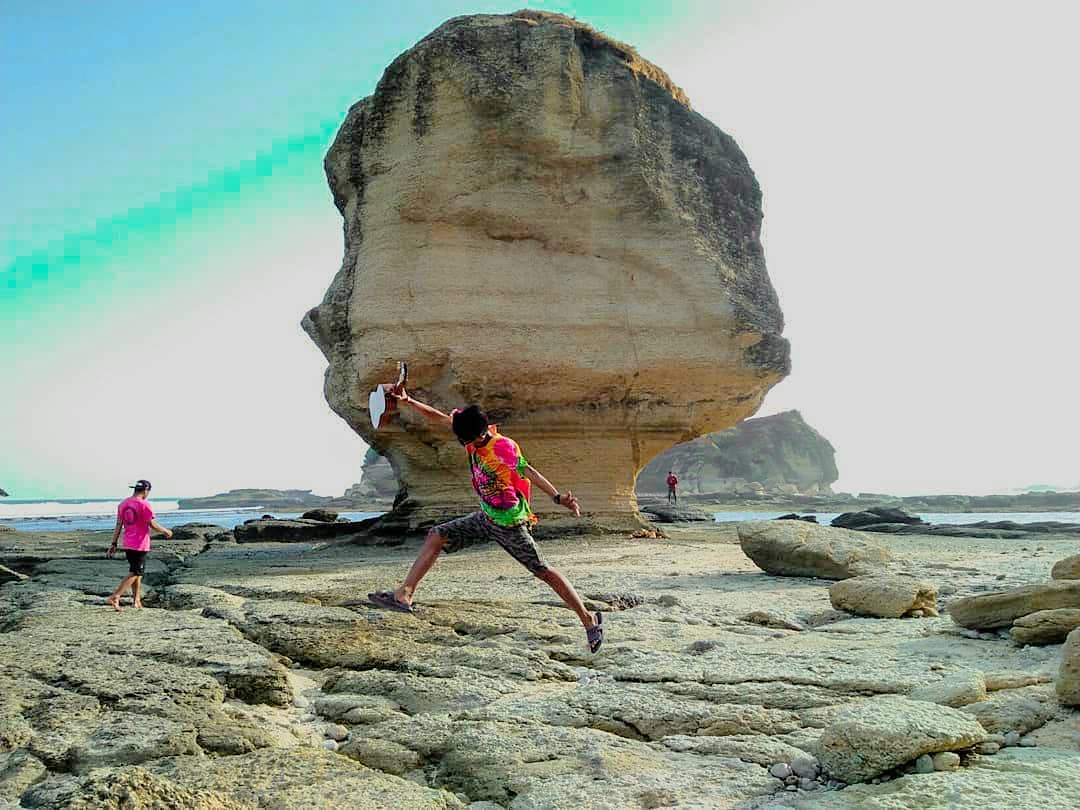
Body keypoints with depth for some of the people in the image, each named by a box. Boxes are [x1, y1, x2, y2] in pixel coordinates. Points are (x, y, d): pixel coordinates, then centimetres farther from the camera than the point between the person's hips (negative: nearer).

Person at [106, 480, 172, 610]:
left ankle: (137, 601, 18)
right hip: (140, 545, -8)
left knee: (136, 573, 16)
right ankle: (115, 597, -9)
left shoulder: (123, 504, 8)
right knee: (134, 574, -2)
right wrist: (166, 531, 2)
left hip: (127, 544, 8)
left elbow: (118, 525, 8)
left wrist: (114, 544, 10)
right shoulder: (144, 504, -14)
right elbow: (152, 524, -14)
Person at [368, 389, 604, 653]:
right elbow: (439, 418, 2)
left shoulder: (504, 449, -26)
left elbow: (529, 473, -36)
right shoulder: (472, 431, -5)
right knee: (436, 537, 3)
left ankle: (589, 619, 8)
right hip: (485, 516, 8)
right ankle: (404, 595, 5)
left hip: (509, 523, -8)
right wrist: (408, 401, -5)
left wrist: (557, 497, -47)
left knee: (542, 571, -3)